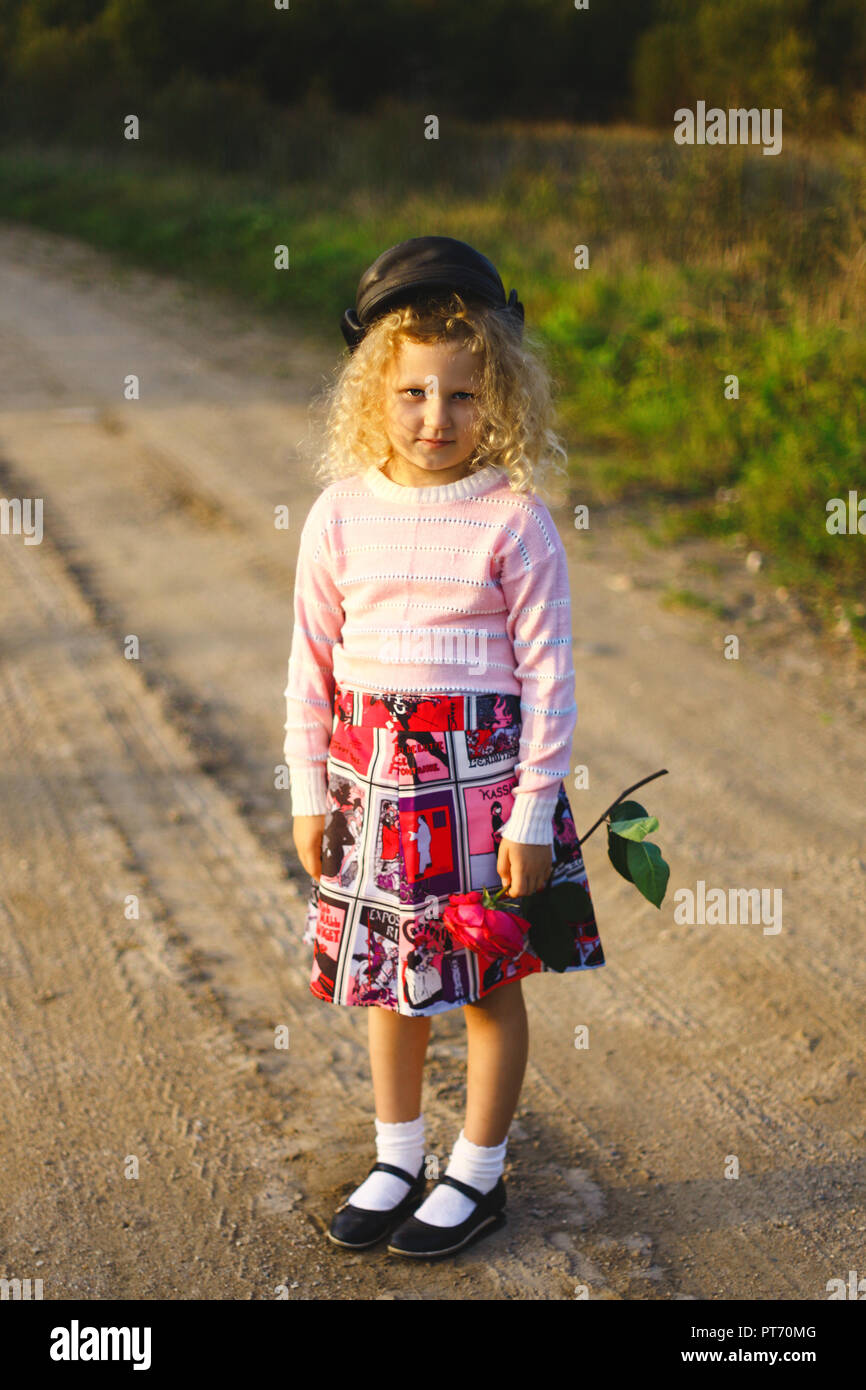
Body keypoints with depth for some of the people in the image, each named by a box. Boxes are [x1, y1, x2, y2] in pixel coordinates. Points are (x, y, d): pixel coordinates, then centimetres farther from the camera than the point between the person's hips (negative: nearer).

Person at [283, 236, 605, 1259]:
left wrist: (533, 815, -9)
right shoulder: (340, 514, -1)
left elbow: (546, 673, -8)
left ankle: (478, 1176, 27)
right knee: (387, 973, 16)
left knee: (488, 981, 9)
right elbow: (312, 663, 6)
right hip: (373, 774, 4)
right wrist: (308, 792, 5)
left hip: (481, 772, -3)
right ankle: (397, 1161, 34)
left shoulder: (514, 522, -10)